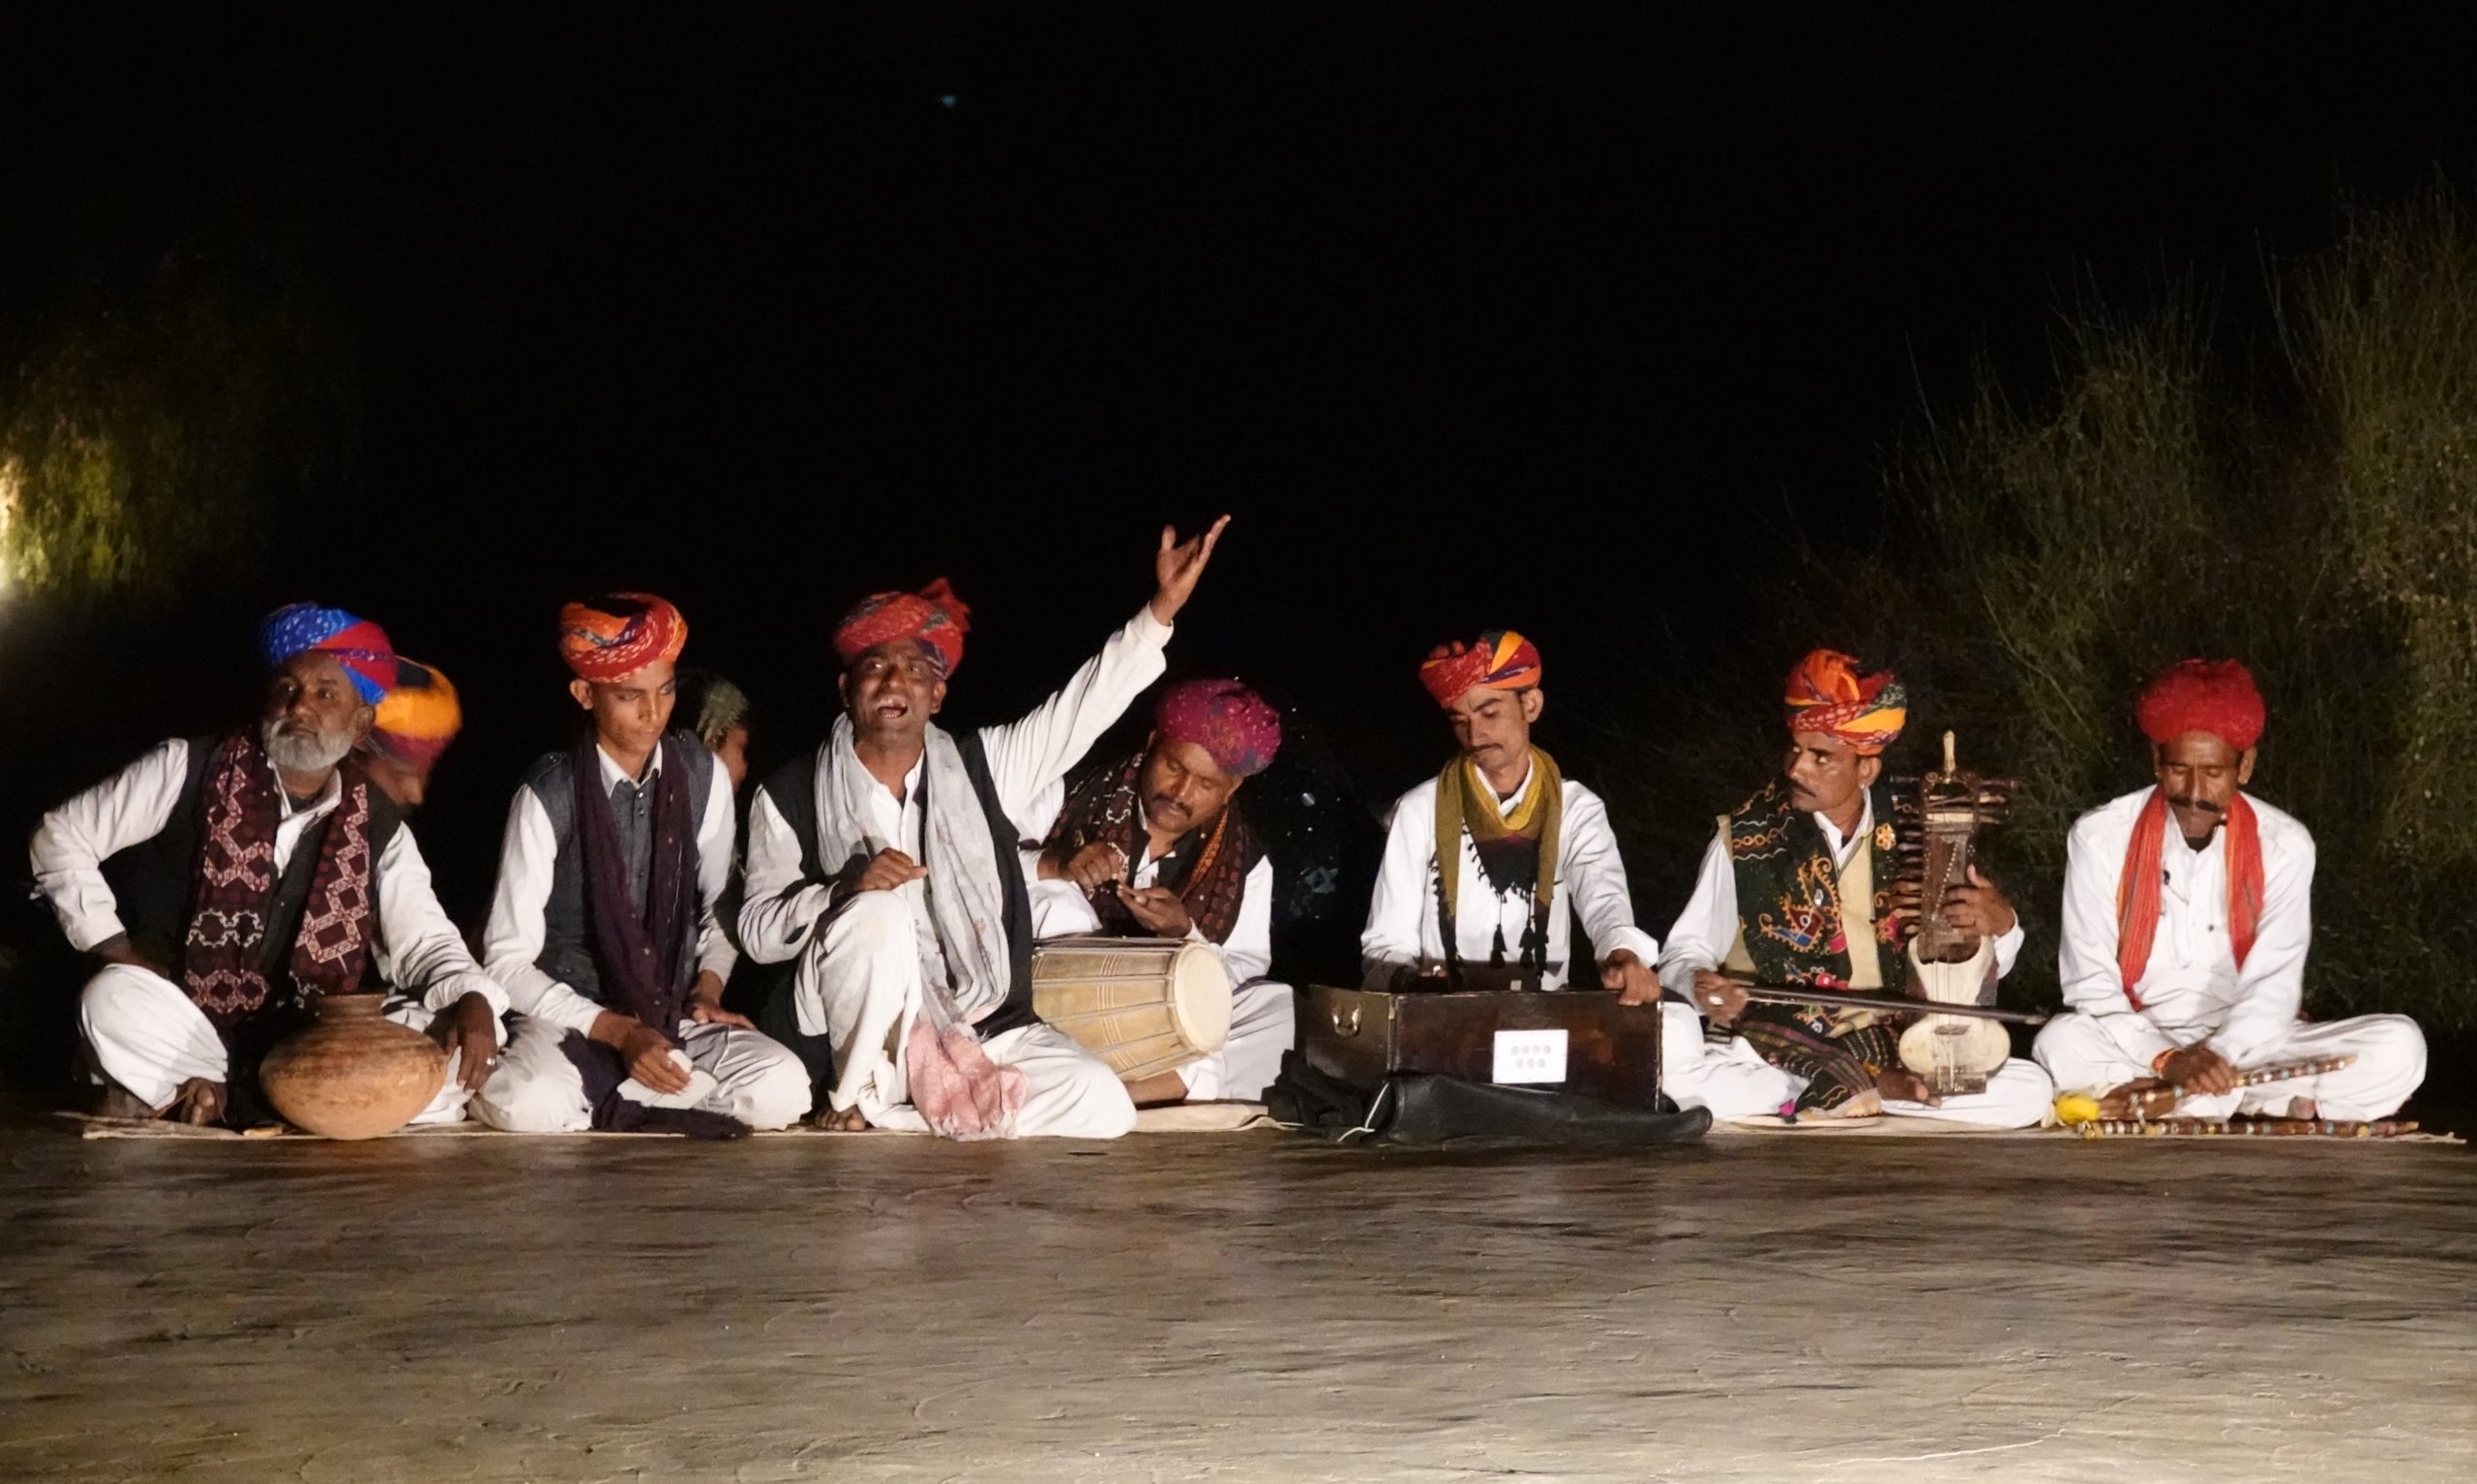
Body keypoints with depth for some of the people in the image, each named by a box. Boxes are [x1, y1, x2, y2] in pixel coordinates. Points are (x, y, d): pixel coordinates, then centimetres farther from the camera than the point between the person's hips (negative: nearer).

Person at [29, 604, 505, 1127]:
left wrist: (471, 1001, -22)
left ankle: (214, 1101, -21)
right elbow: (62, 836, 3)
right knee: (115, 999, -35)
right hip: (182, 1031, -3)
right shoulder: (191, 769, -2)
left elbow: (425, 941, 1)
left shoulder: (378, 829, 5)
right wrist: (122, 954, -7)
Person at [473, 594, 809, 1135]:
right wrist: (618, 1032, -19)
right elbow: (508, 961, -10)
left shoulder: (702, 776, 1)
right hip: (572, 1018, -4)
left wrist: (708, 986, -3)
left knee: (782, 1090, -25)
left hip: (676, 1014, 4)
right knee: (527, 1103, -37)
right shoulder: (548, 796, -11)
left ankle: (602, 1098, -10)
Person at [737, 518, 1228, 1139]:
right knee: (881, 912, -33)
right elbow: (758, 929, -5)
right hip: (864, 1035, -4)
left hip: (983, 1027, 4)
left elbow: (1087, 703, -1)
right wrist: (846, 889, -24)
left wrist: (1162, 606, -12)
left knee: (1102, 1103, -19)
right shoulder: (790, 797, 0)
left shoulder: (980, 767, 6)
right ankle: (856, 1097, -14)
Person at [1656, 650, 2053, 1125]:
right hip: (1768, 1056, -1)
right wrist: (1700, 986, -22)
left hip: (1890, 1056, 2)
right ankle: (1874, 1090, -22)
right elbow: (1683, 957, 1)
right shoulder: (1746, 839, 0)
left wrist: (2000, 926, -15)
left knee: (2031, 1091, -20)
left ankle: (1843, 1093, -14)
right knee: (1664, 1054, -34)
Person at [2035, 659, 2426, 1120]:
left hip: (2245, 1047, 1)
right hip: (2137, 1046, -1)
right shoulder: (2099, 838, -6)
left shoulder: (2283, 844, -4)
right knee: (2064, 1044, -36)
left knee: (2398, 1047, -22)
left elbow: (2272, 985, -12)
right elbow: (2091, 984, -10)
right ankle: (2279, 1105, -25)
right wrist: (2166, 1059, -28)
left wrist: (2217, 1061, -32)